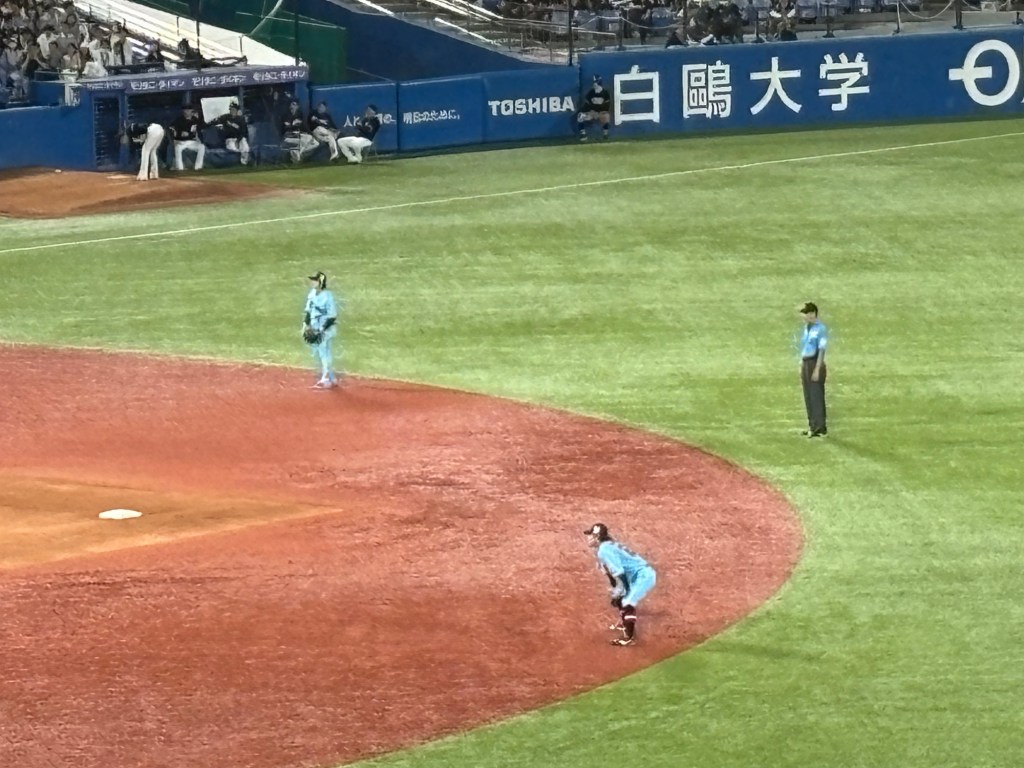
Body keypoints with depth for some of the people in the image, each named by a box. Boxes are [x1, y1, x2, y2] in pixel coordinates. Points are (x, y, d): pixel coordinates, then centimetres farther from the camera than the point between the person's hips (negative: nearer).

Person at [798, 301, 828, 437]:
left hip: (815, 363, -9)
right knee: (808, 397, 12)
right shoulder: (806, 328, 13)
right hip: (805, 363, 9)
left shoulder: (820, 329, -13)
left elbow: (821, 350, -17)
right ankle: (812, 426, 20)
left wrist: (817, 369, -21)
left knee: (816, 395, -6)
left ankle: (820, 427, -1)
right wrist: (801, 367, 19)